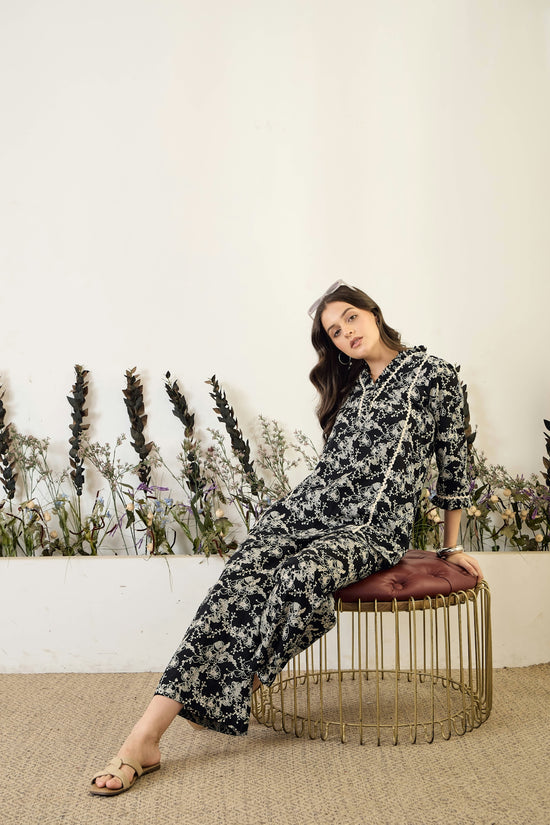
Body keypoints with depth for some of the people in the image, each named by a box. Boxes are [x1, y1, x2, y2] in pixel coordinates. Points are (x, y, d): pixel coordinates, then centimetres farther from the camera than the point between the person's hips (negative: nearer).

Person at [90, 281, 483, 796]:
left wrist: (452, 547, 10)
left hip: (376, 528, -4)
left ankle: (235, 697, -16)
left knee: (300, 577, -38)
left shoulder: (433, 374, 2)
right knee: (241, 576, -26)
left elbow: (453, 460, 6)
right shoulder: (348, 385, 20)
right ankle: (146, 736, -34)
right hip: (309, 506, 4)